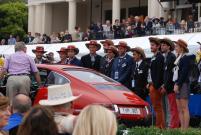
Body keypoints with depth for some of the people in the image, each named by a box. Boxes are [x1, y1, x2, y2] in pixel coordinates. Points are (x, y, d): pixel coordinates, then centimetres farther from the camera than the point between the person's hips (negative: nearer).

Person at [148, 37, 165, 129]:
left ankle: (159, 125, -6)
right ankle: (160, 125, 16)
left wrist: (154, 85, -22)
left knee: (157, 106, -8)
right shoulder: (154, 57, 18)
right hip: (152, 84, 10)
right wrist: (150, 84, 14)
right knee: (157, 106, 12)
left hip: (155, 85, -10)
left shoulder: (159, 57, -12)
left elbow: (159, 72, -19)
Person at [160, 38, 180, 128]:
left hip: (170, 87, -10)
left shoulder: (172, 57, -11)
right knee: (168, 109, 11)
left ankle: (173, 126, -7)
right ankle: (169, 125, 14)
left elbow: (170, 73, -17)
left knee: (173, 108, -7)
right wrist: (164, 85, 12)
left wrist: (165, 86, -16)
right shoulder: (166, 57, 18)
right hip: (167, 88, 10)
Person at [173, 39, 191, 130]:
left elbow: (184, 72, -15)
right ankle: (182, 128, 10)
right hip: (178, 85, 9)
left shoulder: (185, 58, -8)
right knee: (179, 109, 8)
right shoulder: (178, 58, 18)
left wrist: (178, 85, -17)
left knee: (184, 108, -9)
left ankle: (185, 129, -9)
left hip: (183, 84, -9)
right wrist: (175, 84, 8)